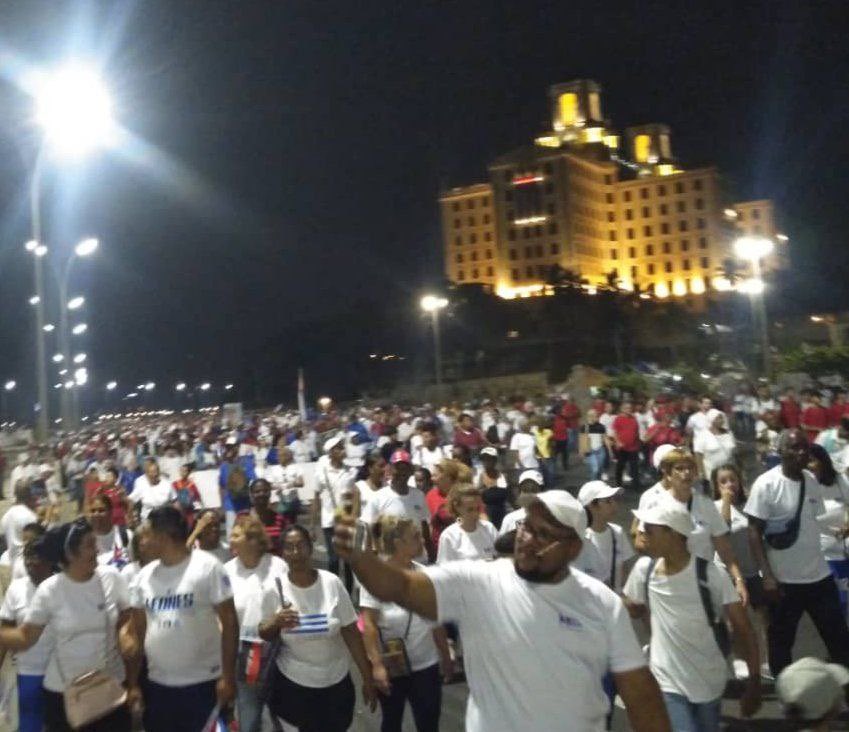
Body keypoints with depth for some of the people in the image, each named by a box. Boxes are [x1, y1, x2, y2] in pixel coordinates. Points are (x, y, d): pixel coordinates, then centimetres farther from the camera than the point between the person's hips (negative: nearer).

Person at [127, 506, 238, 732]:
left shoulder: (208, 567, -9)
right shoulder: (144, 576, 6)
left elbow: (229, 622, -10)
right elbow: (137, 631, 10)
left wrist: (228, 677, -13)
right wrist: (133, 683, 7)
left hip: (202, 683, -5)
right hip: (156, 685, 5)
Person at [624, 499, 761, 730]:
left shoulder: (710, 575, -18)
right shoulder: (644, 570, -9)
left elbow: (743, 630, -14)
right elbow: (631, 609, 9)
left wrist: (754, 683, -18)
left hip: (709, 683, 0)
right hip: (668, 684, 0)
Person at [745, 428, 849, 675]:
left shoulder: (813, 481, 3)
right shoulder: (766, 484, -14)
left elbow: (814, 523, 13)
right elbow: (754, 532, -13)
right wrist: (767, 575, -18)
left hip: (819, 575, 5)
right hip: (783, 579, -5)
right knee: (781, 641, 10)